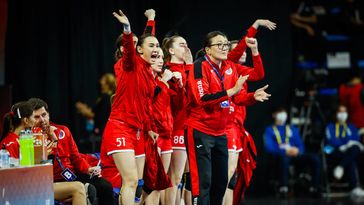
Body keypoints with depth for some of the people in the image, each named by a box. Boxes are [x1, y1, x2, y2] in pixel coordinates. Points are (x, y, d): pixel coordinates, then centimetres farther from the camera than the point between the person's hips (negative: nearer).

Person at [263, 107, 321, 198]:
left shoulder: (293, 129, 27)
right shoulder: (270, 130, 13)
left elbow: (300, 145, 19)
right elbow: (269, 147, -3)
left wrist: (297, 150, -8)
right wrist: (285, 151, -17)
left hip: (294, 154, 4)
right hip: (280, 155, -4)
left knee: (315, 158, -23)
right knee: (284, 158, -43)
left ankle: (314, 188, -24)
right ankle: (283, 189, -47)